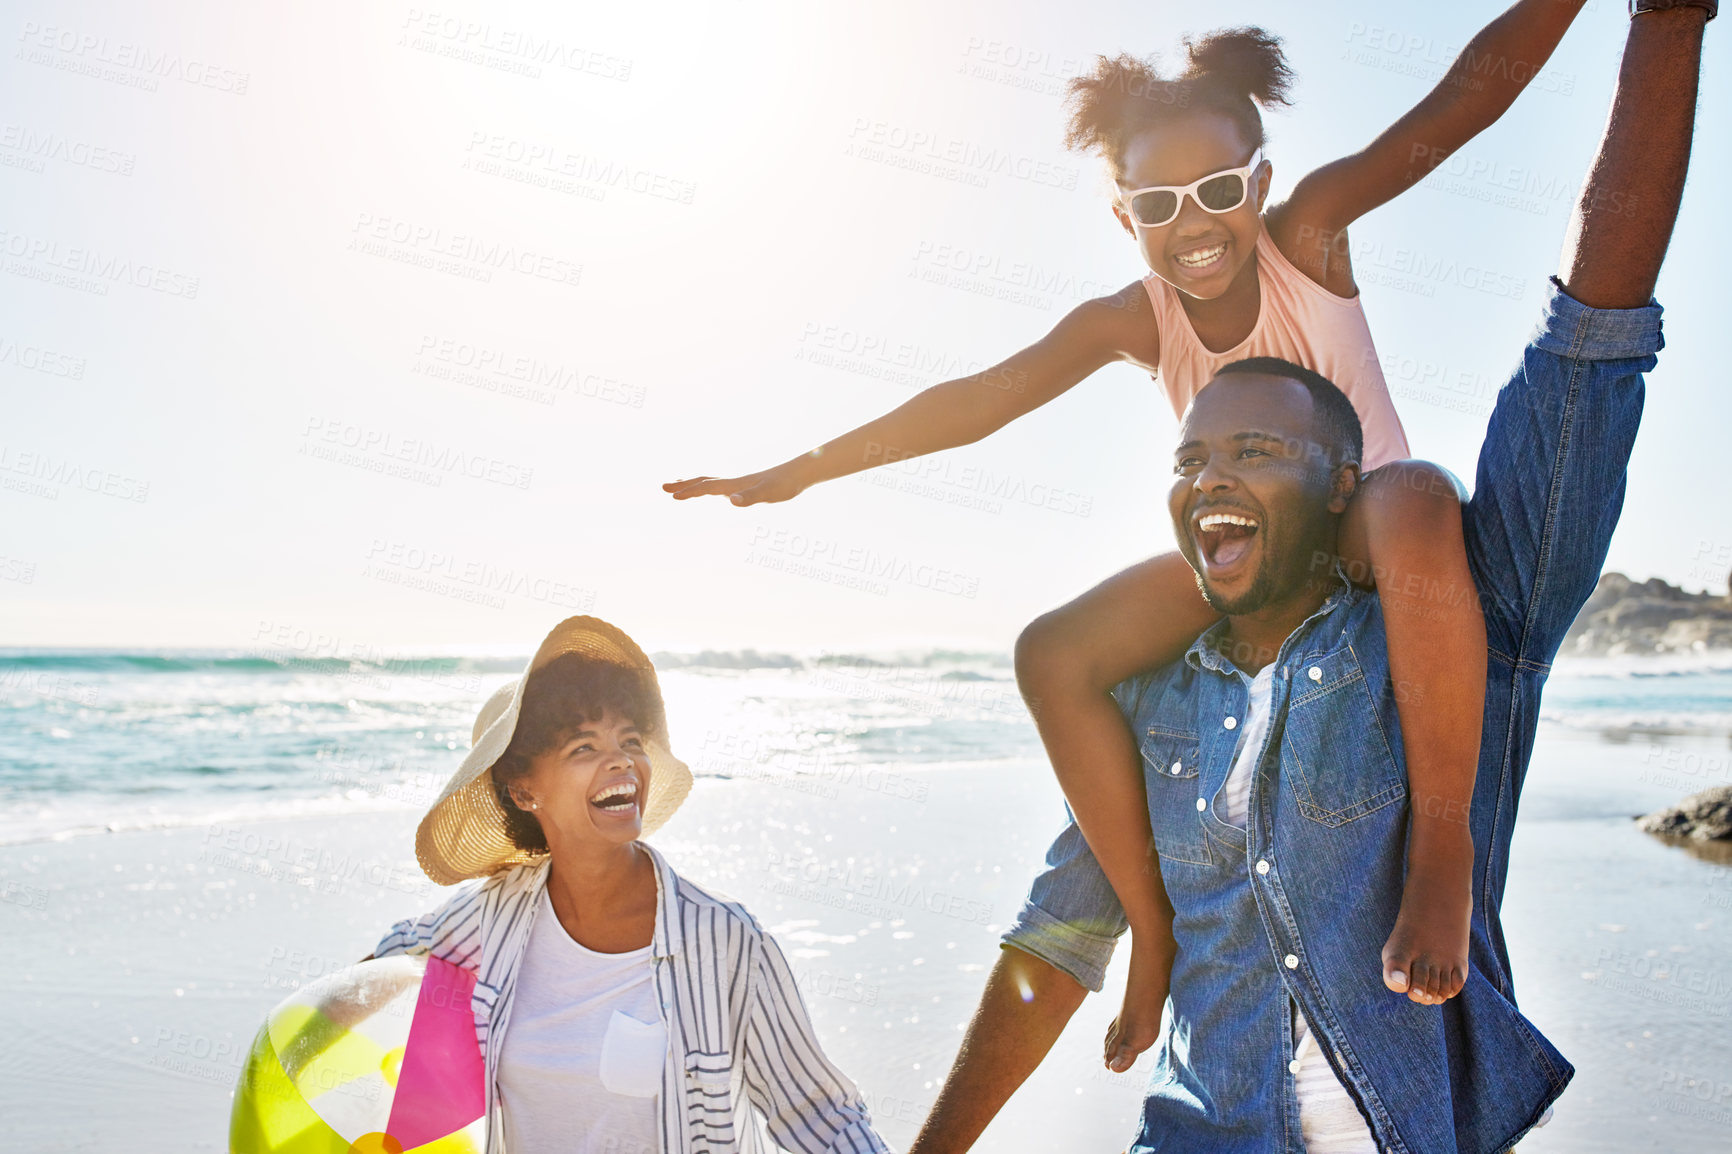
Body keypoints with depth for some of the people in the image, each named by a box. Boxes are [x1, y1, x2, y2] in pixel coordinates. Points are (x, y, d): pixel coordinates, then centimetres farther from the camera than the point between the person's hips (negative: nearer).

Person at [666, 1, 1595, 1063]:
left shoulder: (1309, 233, -16)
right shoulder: (1134, 322, -9)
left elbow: (1466, 98, -25)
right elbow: (982, 398, -11)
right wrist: (802, 471, -12)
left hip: (1368, 533, -3)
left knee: (1416, 498, -42)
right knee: (1056, 655, -17)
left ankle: (1443, 848, -35)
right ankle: (1158, 936, -8)